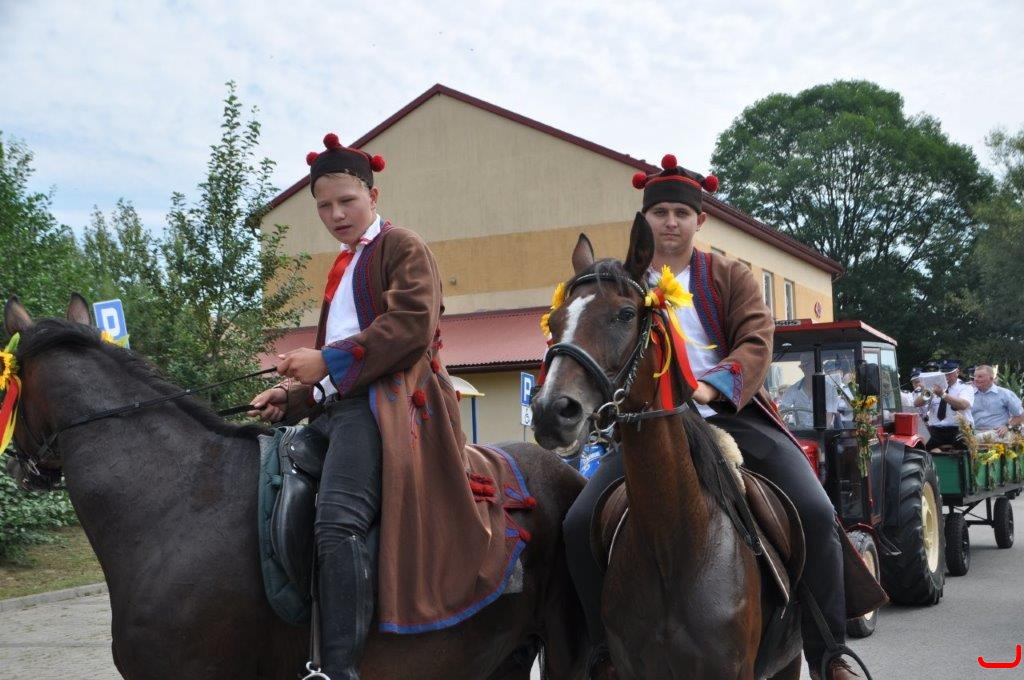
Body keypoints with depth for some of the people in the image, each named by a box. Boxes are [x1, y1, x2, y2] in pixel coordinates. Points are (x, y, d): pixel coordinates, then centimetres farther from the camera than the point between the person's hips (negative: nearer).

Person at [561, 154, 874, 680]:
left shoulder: (730, 276, 11)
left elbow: (757, 343, -3)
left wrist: (712, 386, -23)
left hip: (732, 414, -1)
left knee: (816, 513, -21)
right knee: (580, 523, -17)